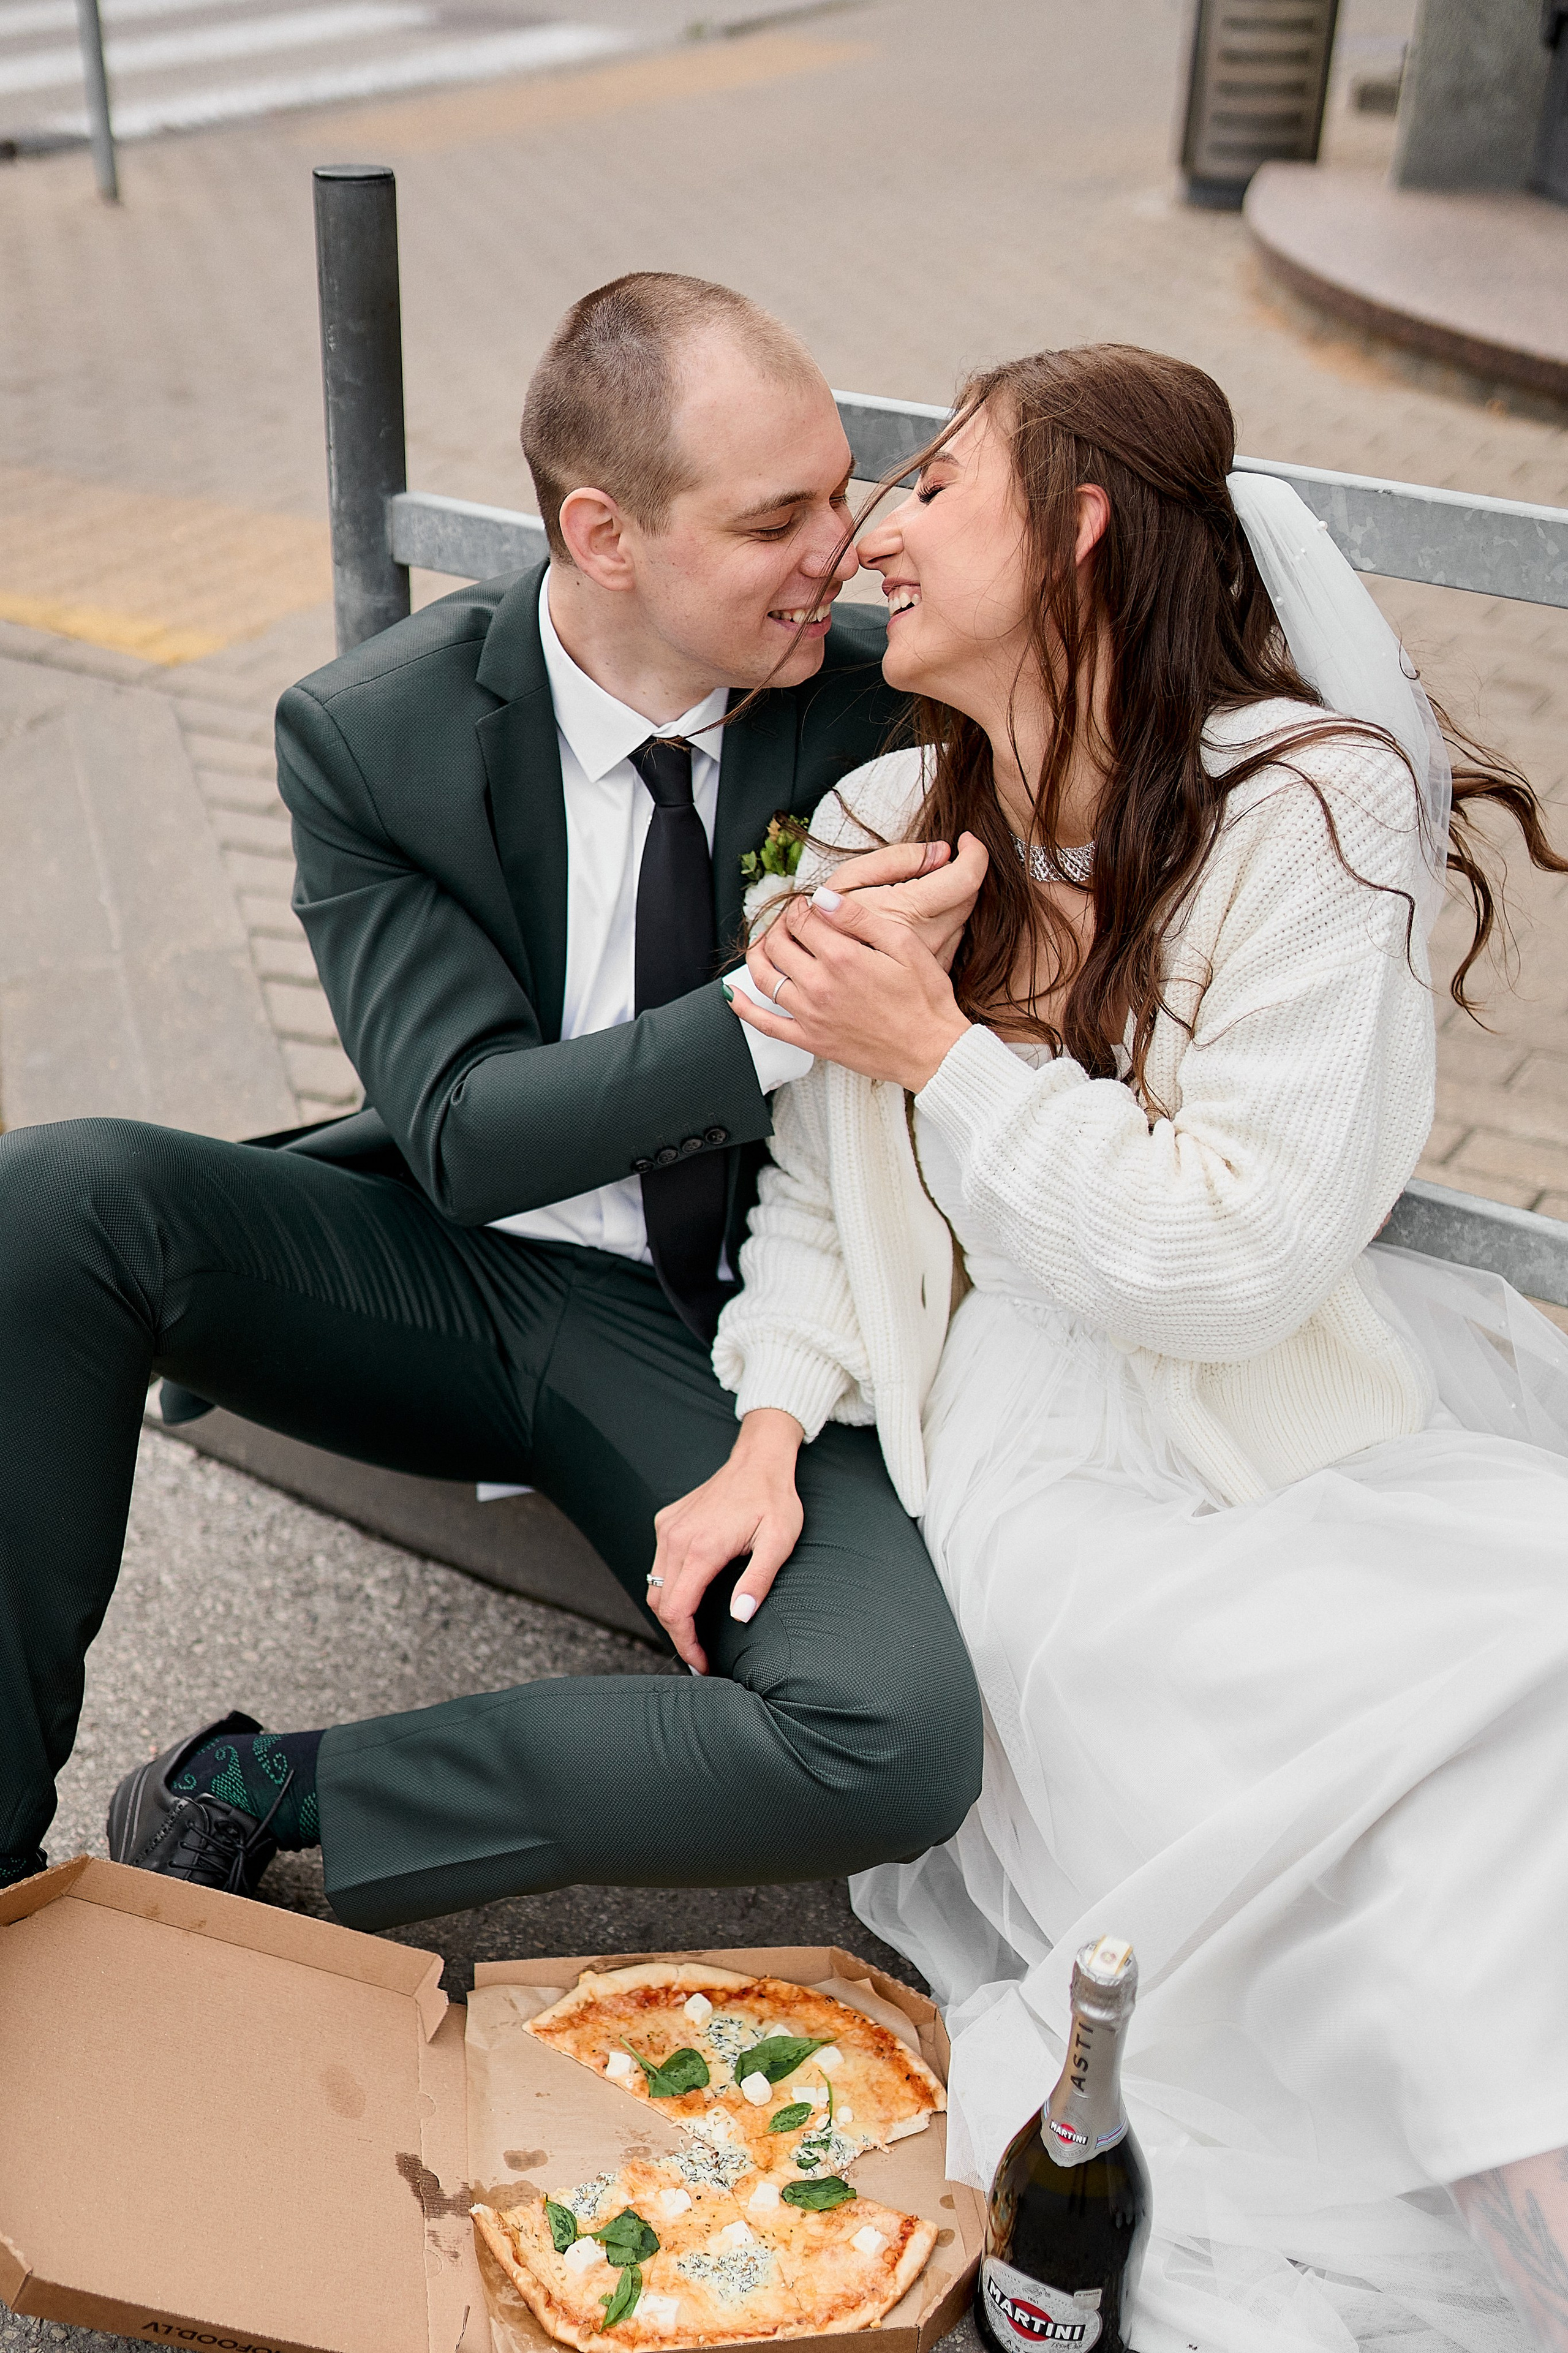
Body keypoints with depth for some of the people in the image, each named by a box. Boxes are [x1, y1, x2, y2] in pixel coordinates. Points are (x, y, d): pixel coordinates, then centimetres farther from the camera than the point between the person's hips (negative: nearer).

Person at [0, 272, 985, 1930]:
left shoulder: (878, 702, -9)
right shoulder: (367, 734, -11)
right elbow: (464, 1133, -17)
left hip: (730, 1327, 0)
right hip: (455, 1275, 1)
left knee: (903, 1745, -28)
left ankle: (260, 1796, -14)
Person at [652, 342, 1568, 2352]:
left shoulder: (1309, 809, -11)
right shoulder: (887, 827, 3)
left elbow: (1235, 1259, -17)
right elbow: (822, 1187, 9)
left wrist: (939, 1054, -17)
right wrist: (769, 1435, -6)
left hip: (1279, 1412, -1)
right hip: (1023, 1414, 1)